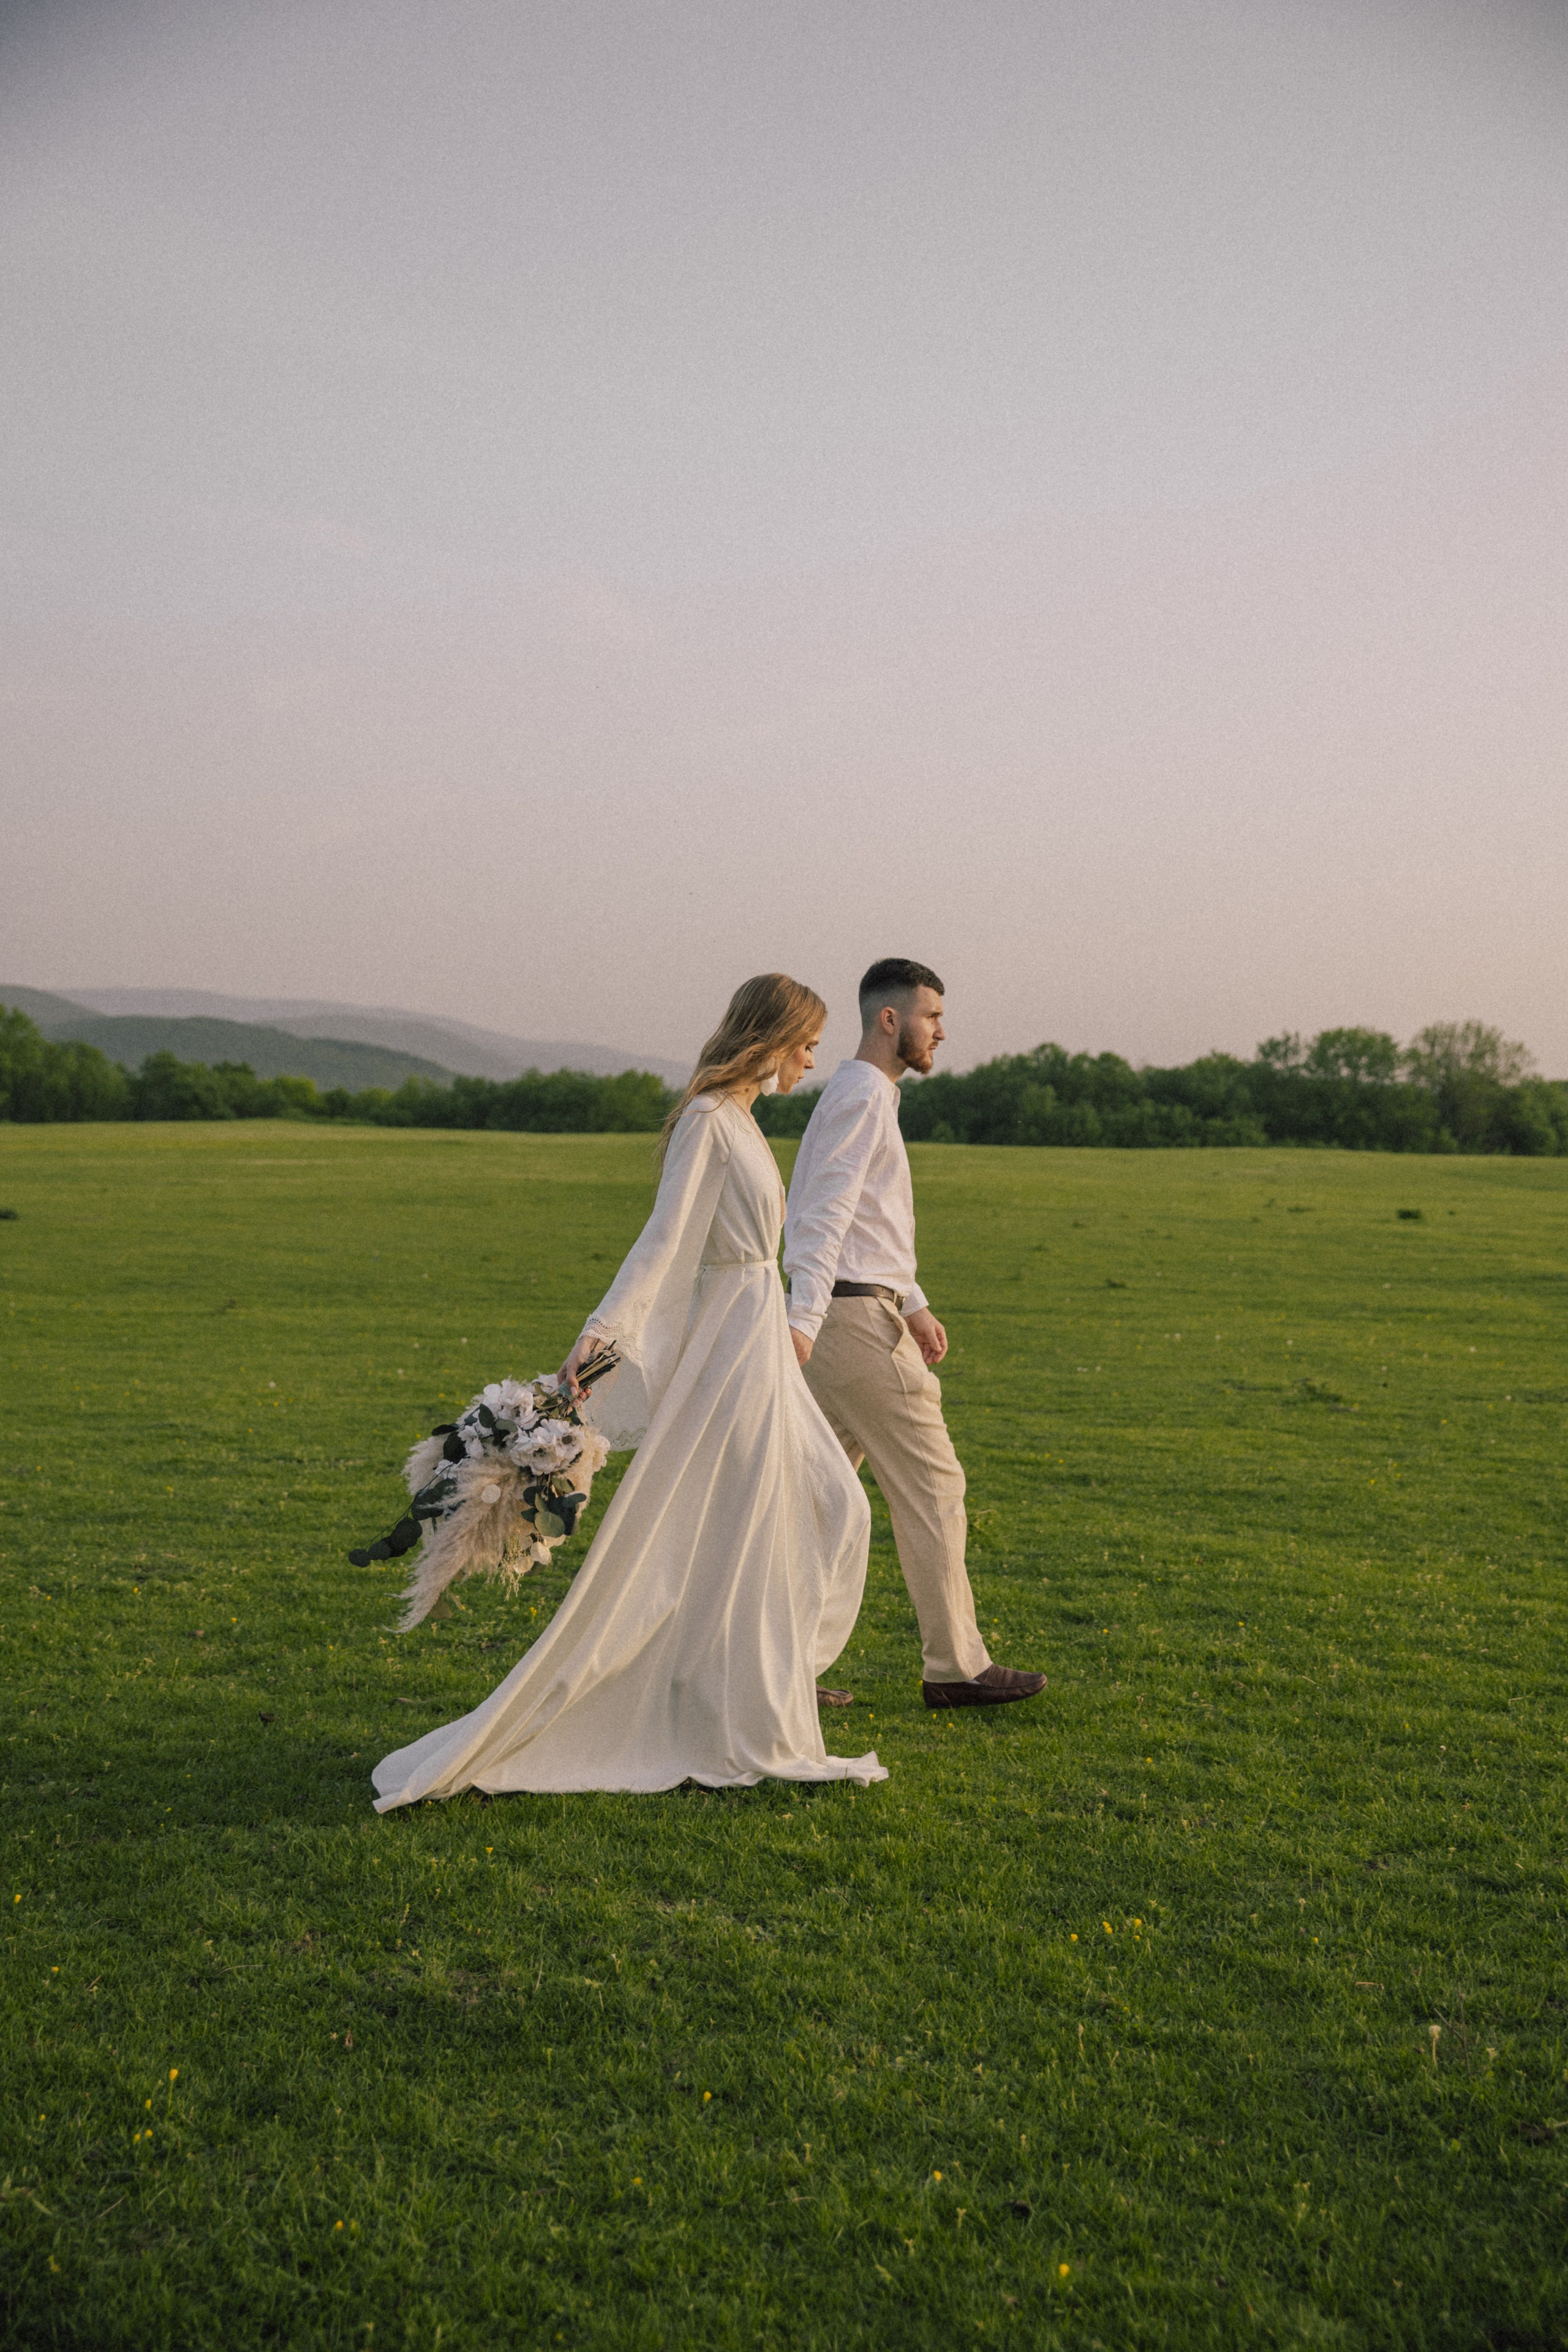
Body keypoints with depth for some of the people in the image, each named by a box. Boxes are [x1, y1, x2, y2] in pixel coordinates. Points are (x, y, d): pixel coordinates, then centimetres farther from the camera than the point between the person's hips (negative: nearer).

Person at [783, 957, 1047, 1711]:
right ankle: (954, 1666, 5)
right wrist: (802, 1320, -28)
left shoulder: (865, 1095, 20)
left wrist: (914, 1307, 25)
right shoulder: (862, 1095, -12)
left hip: (849, 1317, 10)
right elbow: (823, 1217, -21)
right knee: (929, 1485, -2)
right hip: (857, 1319, -10)